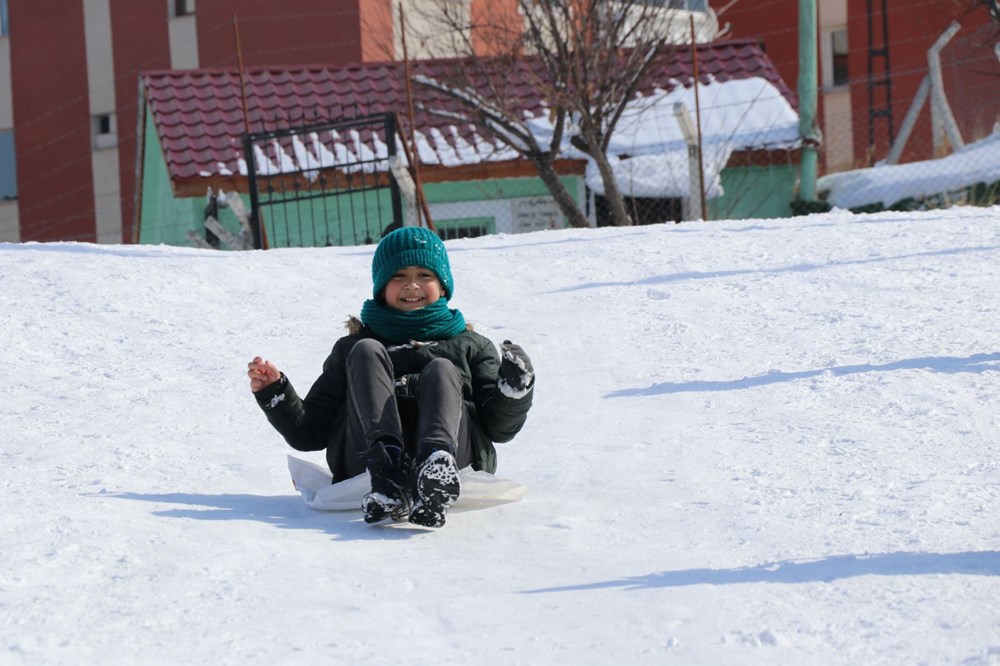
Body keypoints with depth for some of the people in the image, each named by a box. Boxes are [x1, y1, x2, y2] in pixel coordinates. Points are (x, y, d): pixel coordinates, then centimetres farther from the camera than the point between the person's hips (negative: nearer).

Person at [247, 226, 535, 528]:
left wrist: (516, 387, -5)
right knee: (367, 352, -13)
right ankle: (388, 477, -42)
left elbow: (498, 427, 15)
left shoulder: (470, 346, 28)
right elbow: (310, 432, 25)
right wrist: (273, 393, 8)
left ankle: (436, 470, -55)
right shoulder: (352, 348, 30)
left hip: (455, 452, 0)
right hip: (368, 458, 0)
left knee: (441, 370, -21)